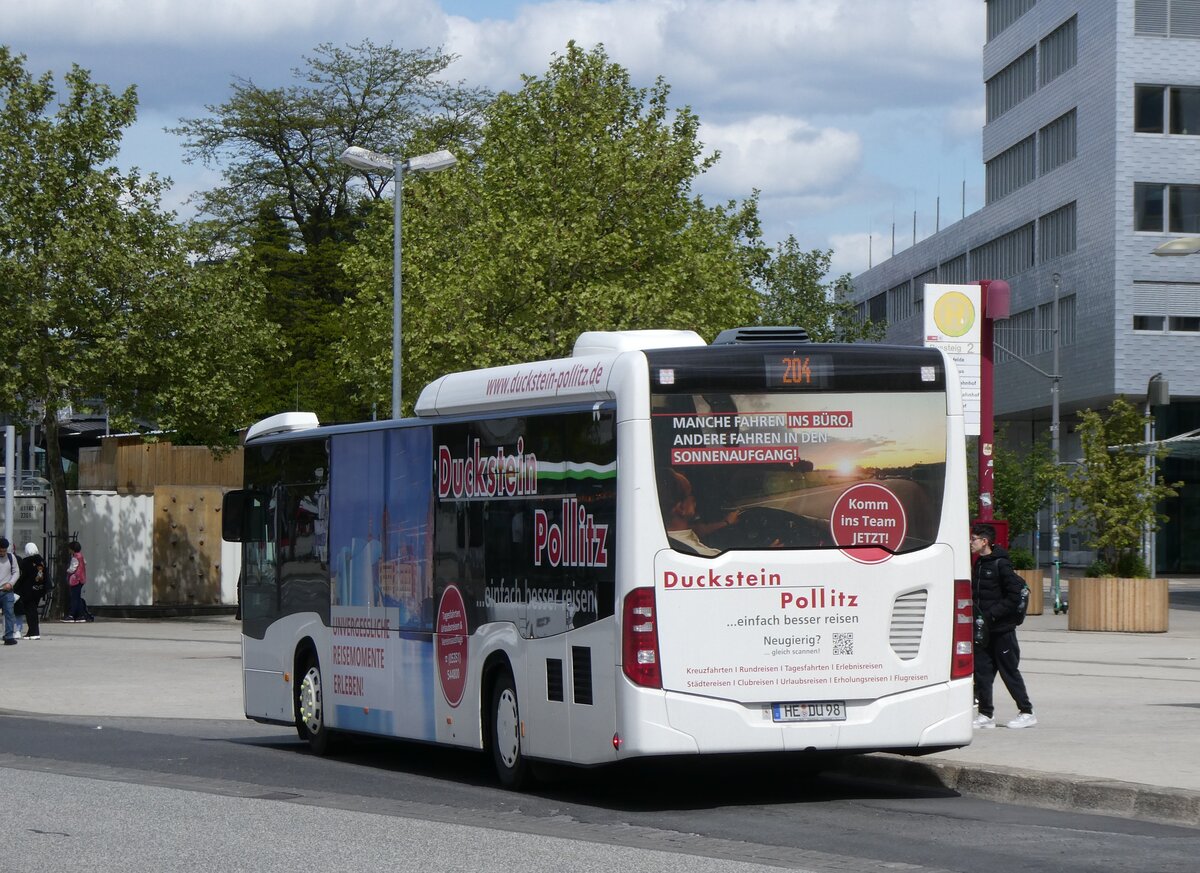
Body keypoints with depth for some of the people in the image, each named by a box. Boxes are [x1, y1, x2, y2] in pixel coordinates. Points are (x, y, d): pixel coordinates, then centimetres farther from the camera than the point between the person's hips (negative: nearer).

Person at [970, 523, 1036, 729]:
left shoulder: (1001, 564, -13)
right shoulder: (979, 565, 11)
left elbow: (1015, 594, -17)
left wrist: (993, 613, -20)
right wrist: (977, 615, 5)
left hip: (1002, 629, -7)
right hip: (982, 629, 7)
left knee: (1009, 671, 0)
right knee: (982, 670, 4)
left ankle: (1026, 713, 9)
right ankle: (986, 714, 9)